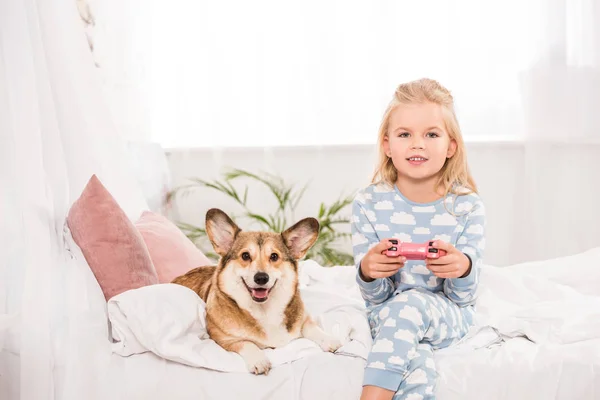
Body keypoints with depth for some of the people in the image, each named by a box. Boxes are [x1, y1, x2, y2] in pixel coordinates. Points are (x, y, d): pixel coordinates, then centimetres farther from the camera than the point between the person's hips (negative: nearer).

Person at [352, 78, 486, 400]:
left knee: (410, 304, -35)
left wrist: (463, 268, -31)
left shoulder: (468, 207, -6)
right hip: (387, 312, 0)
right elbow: (375, 296, -4)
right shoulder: (368, 203, -5)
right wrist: (368, 271, -29)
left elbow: (462, 297, -7)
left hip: (447, 314, 0)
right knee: (415, 363, -35)